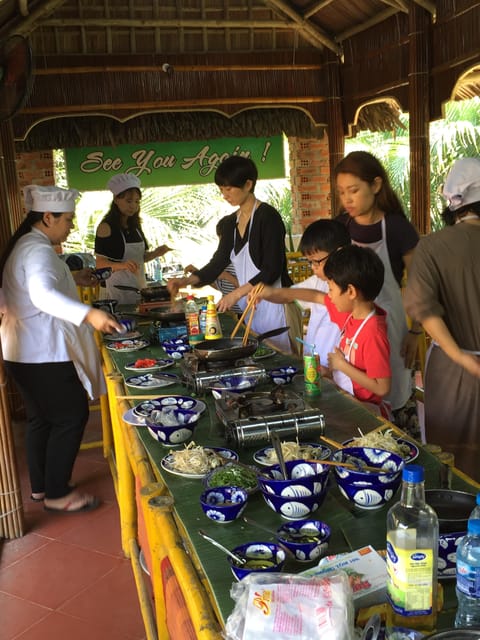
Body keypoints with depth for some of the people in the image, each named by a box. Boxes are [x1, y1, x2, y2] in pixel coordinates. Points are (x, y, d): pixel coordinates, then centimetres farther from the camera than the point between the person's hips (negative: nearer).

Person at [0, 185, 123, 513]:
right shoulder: (38, 250, -20)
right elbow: (43, 295, -39)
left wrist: (70, 278, 33)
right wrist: (89, 314, -50)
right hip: (45, 352, -10)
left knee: (41, 418, 18)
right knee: (71, 416, -1)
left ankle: (40, 486, 30)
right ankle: (57, 494, 9)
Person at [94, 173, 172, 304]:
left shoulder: (135, 226, 10)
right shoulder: (106, 227, -10)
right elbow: (99, 263, -14)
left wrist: (155, 254, -1)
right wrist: (121, 265, -31)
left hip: (140, 284, 7)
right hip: (119, 286, -6)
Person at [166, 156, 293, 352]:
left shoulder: (267, 216, -11)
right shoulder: (231, 222, 11)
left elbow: (272, 270, -15)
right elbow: (217, 263, 15)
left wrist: (236, 294, -17)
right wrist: (186, 281, 1)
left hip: (274, 303, -7)